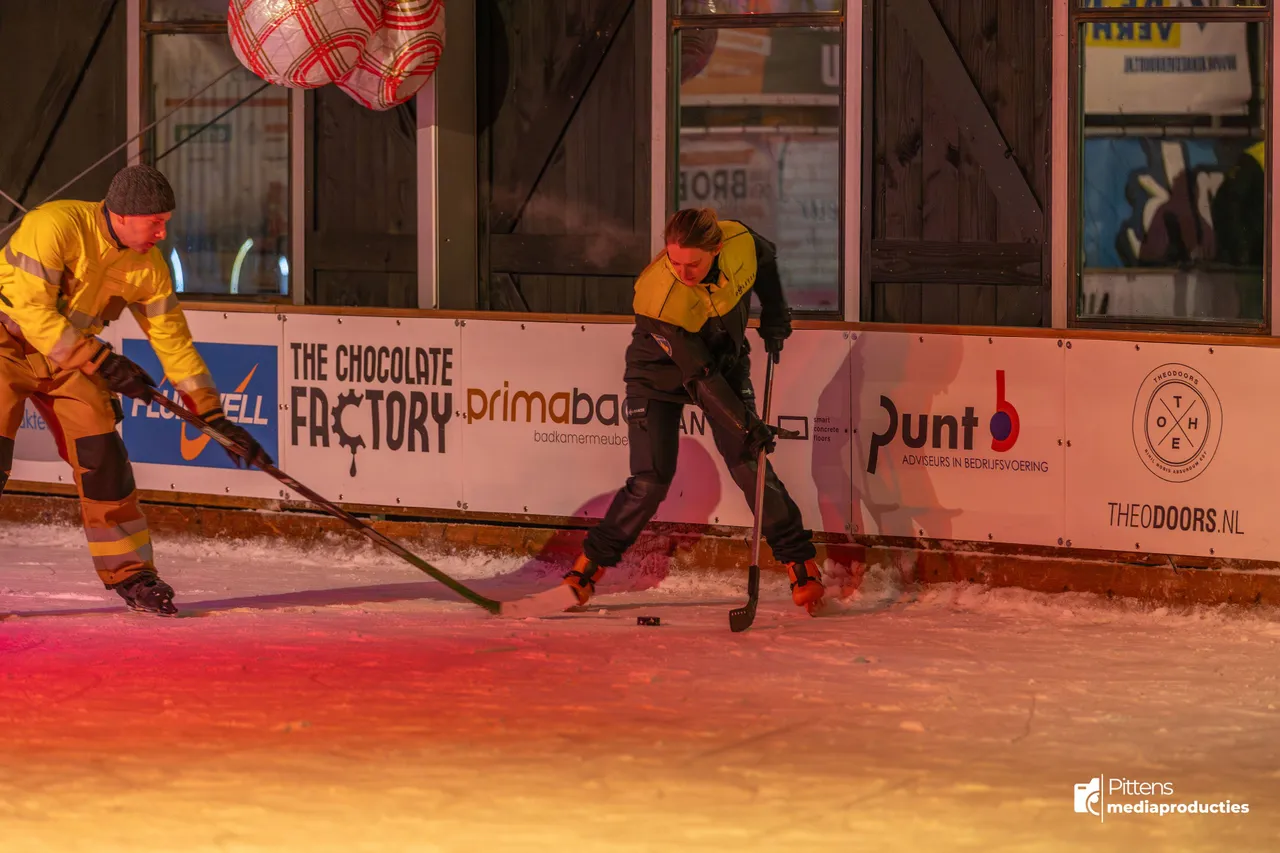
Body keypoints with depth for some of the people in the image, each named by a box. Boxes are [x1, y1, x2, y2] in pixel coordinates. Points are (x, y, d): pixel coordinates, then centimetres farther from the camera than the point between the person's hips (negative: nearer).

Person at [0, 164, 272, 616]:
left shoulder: (147, 265, -7)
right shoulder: (56, 226, -27)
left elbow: (173, 341, 0)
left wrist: (214, 416, -5)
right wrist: (101, 361, -28)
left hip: (67, 352, 6)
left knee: (100, 452, -2)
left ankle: (130, 573, 8)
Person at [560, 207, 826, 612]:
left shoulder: (739, 242, -27)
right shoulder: (658, 296, -37)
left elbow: (766, 257, 2)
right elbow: (699, 377, -32)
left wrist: (774, 314, -1)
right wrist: (746, 425, -31)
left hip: (726, 359, 3)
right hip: (662, 373, -3)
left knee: (750, 465, -5)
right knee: (651, 481, -11)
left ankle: (800, 562, 8)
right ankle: (589, 565, 5)